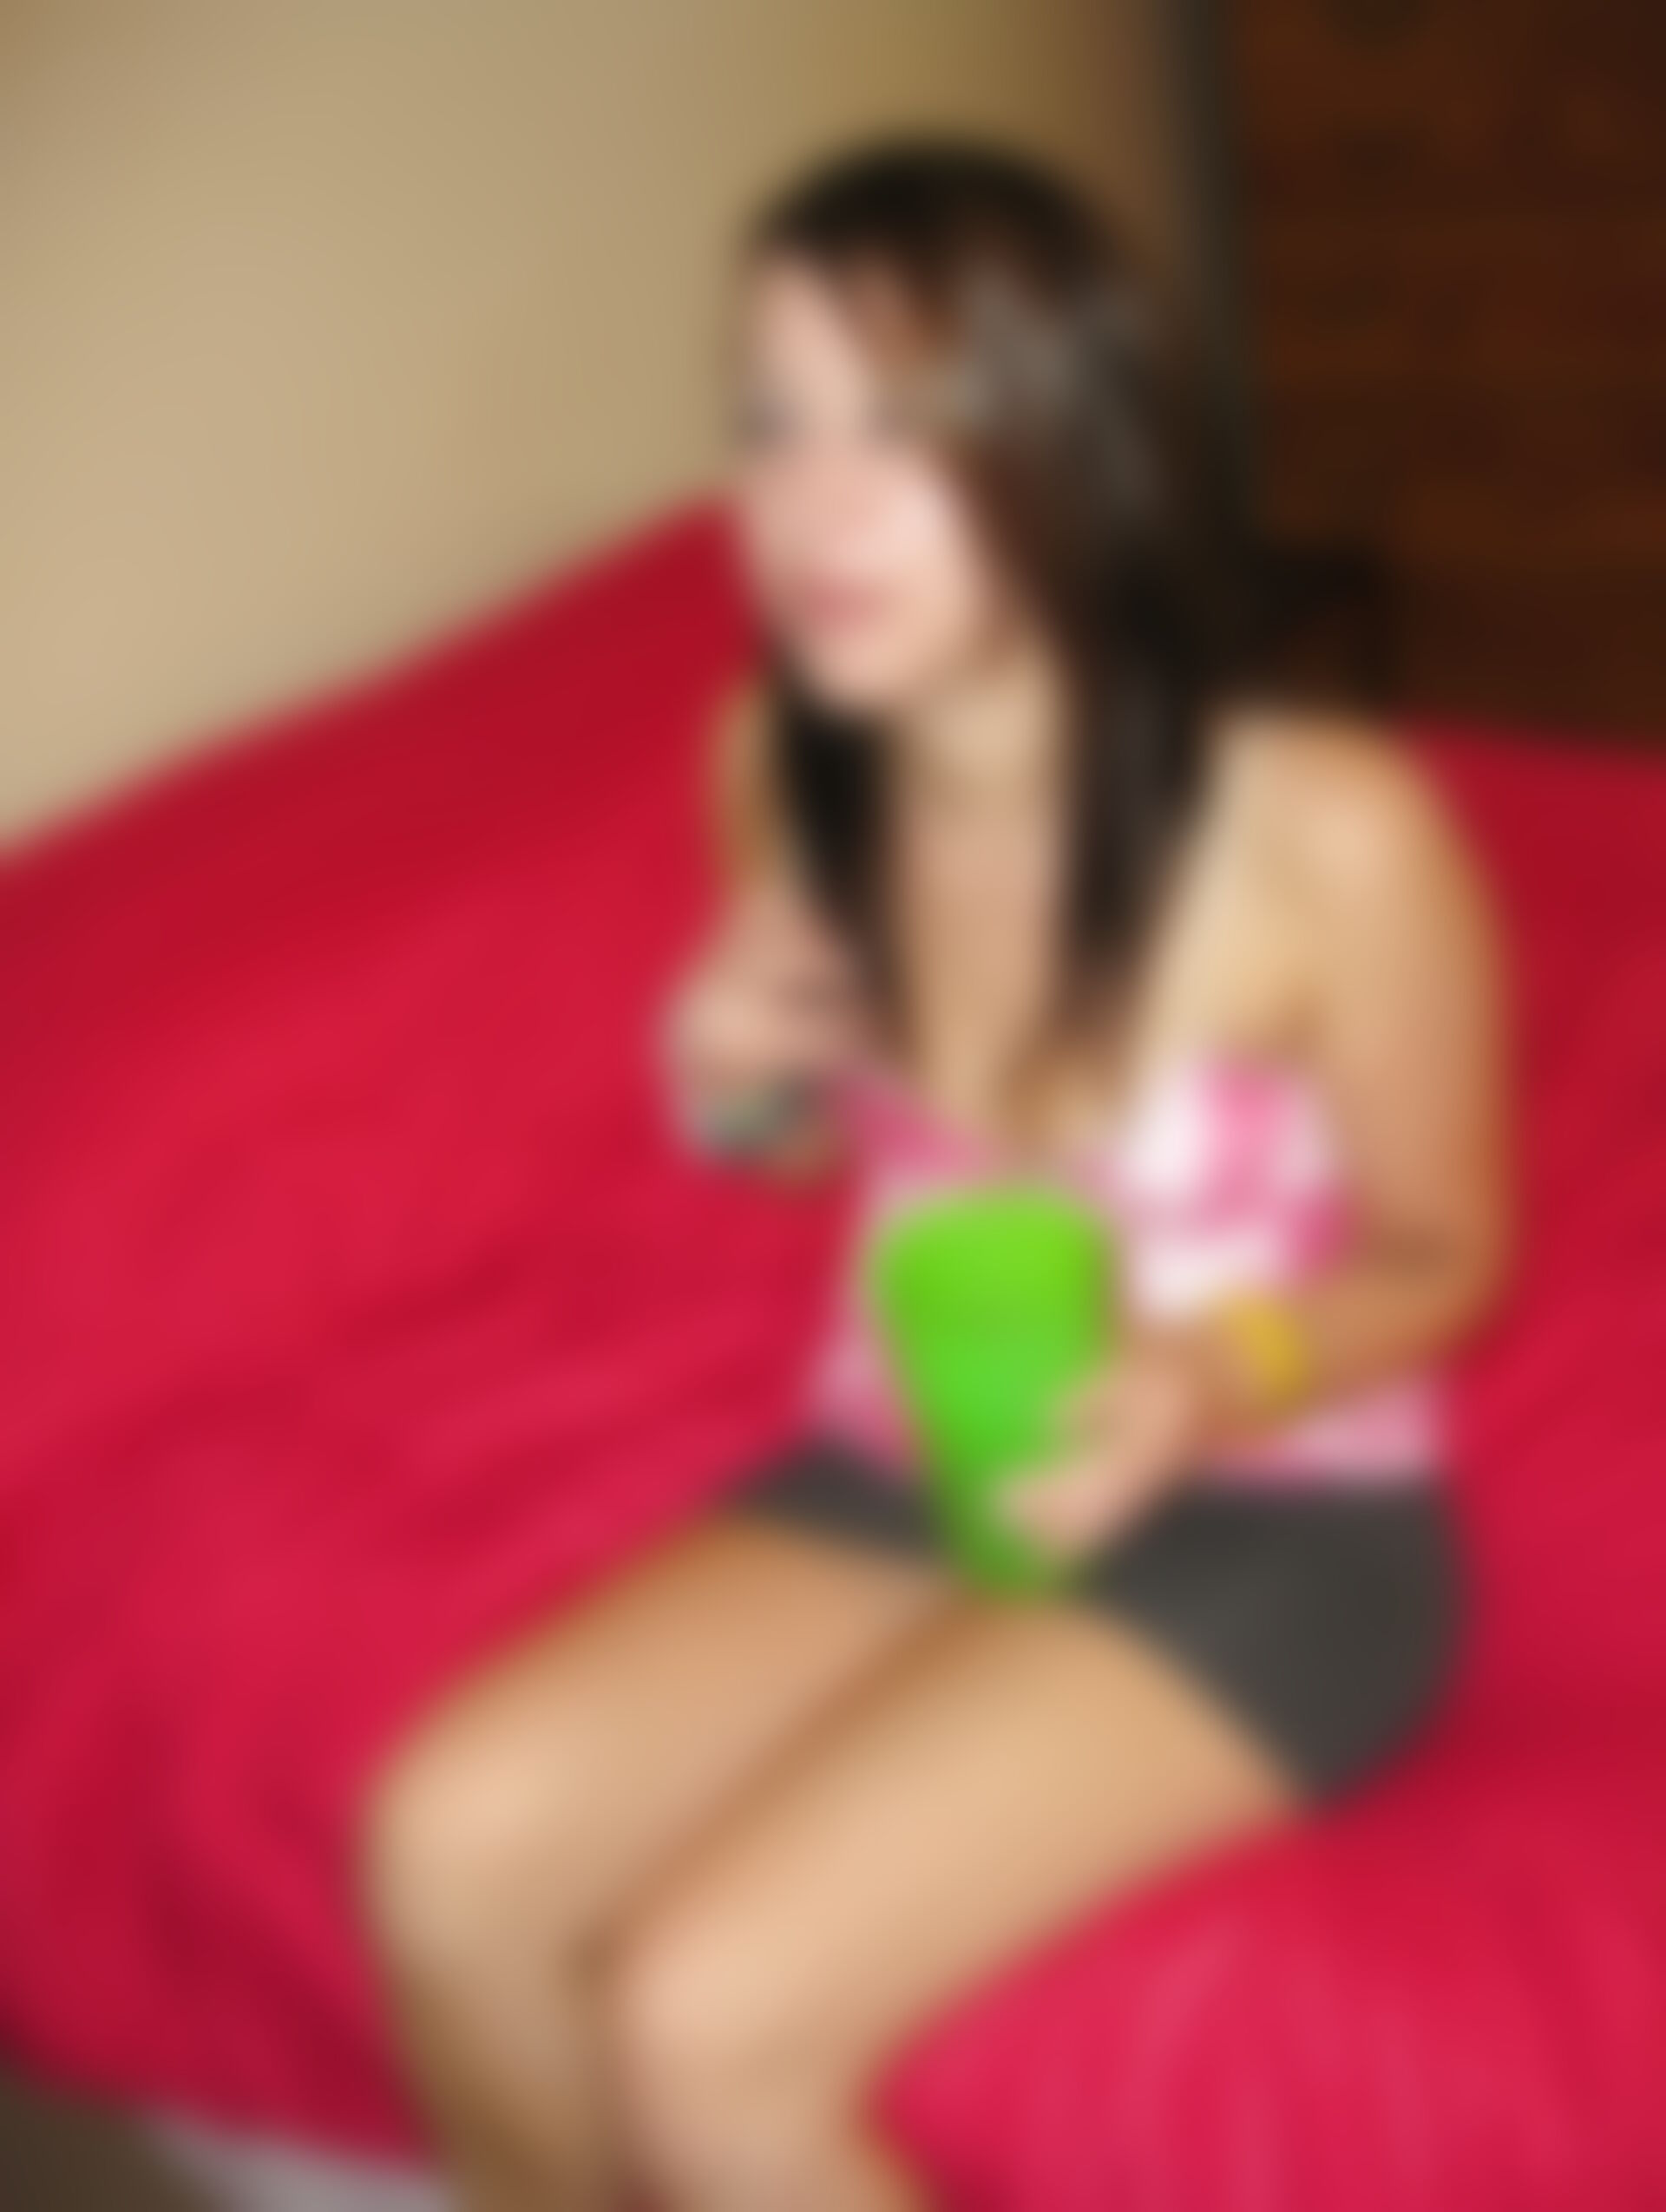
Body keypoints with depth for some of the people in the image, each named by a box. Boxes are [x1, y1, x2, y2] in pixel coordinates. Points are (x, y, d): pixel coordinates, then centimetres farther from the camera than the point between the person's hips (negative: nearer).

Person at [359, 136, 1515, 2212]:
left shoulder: (1328, 835, -23)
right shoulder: (782, 769, -5)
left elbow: (1441, 1256, -7)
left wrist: (1214, 1380, -27)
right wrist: (743, 1089, -9)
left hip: (1258, 1529, -5)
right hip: (899, 1472, 6)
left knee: (703, 2008, -24)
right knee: (453, 1845, -18)